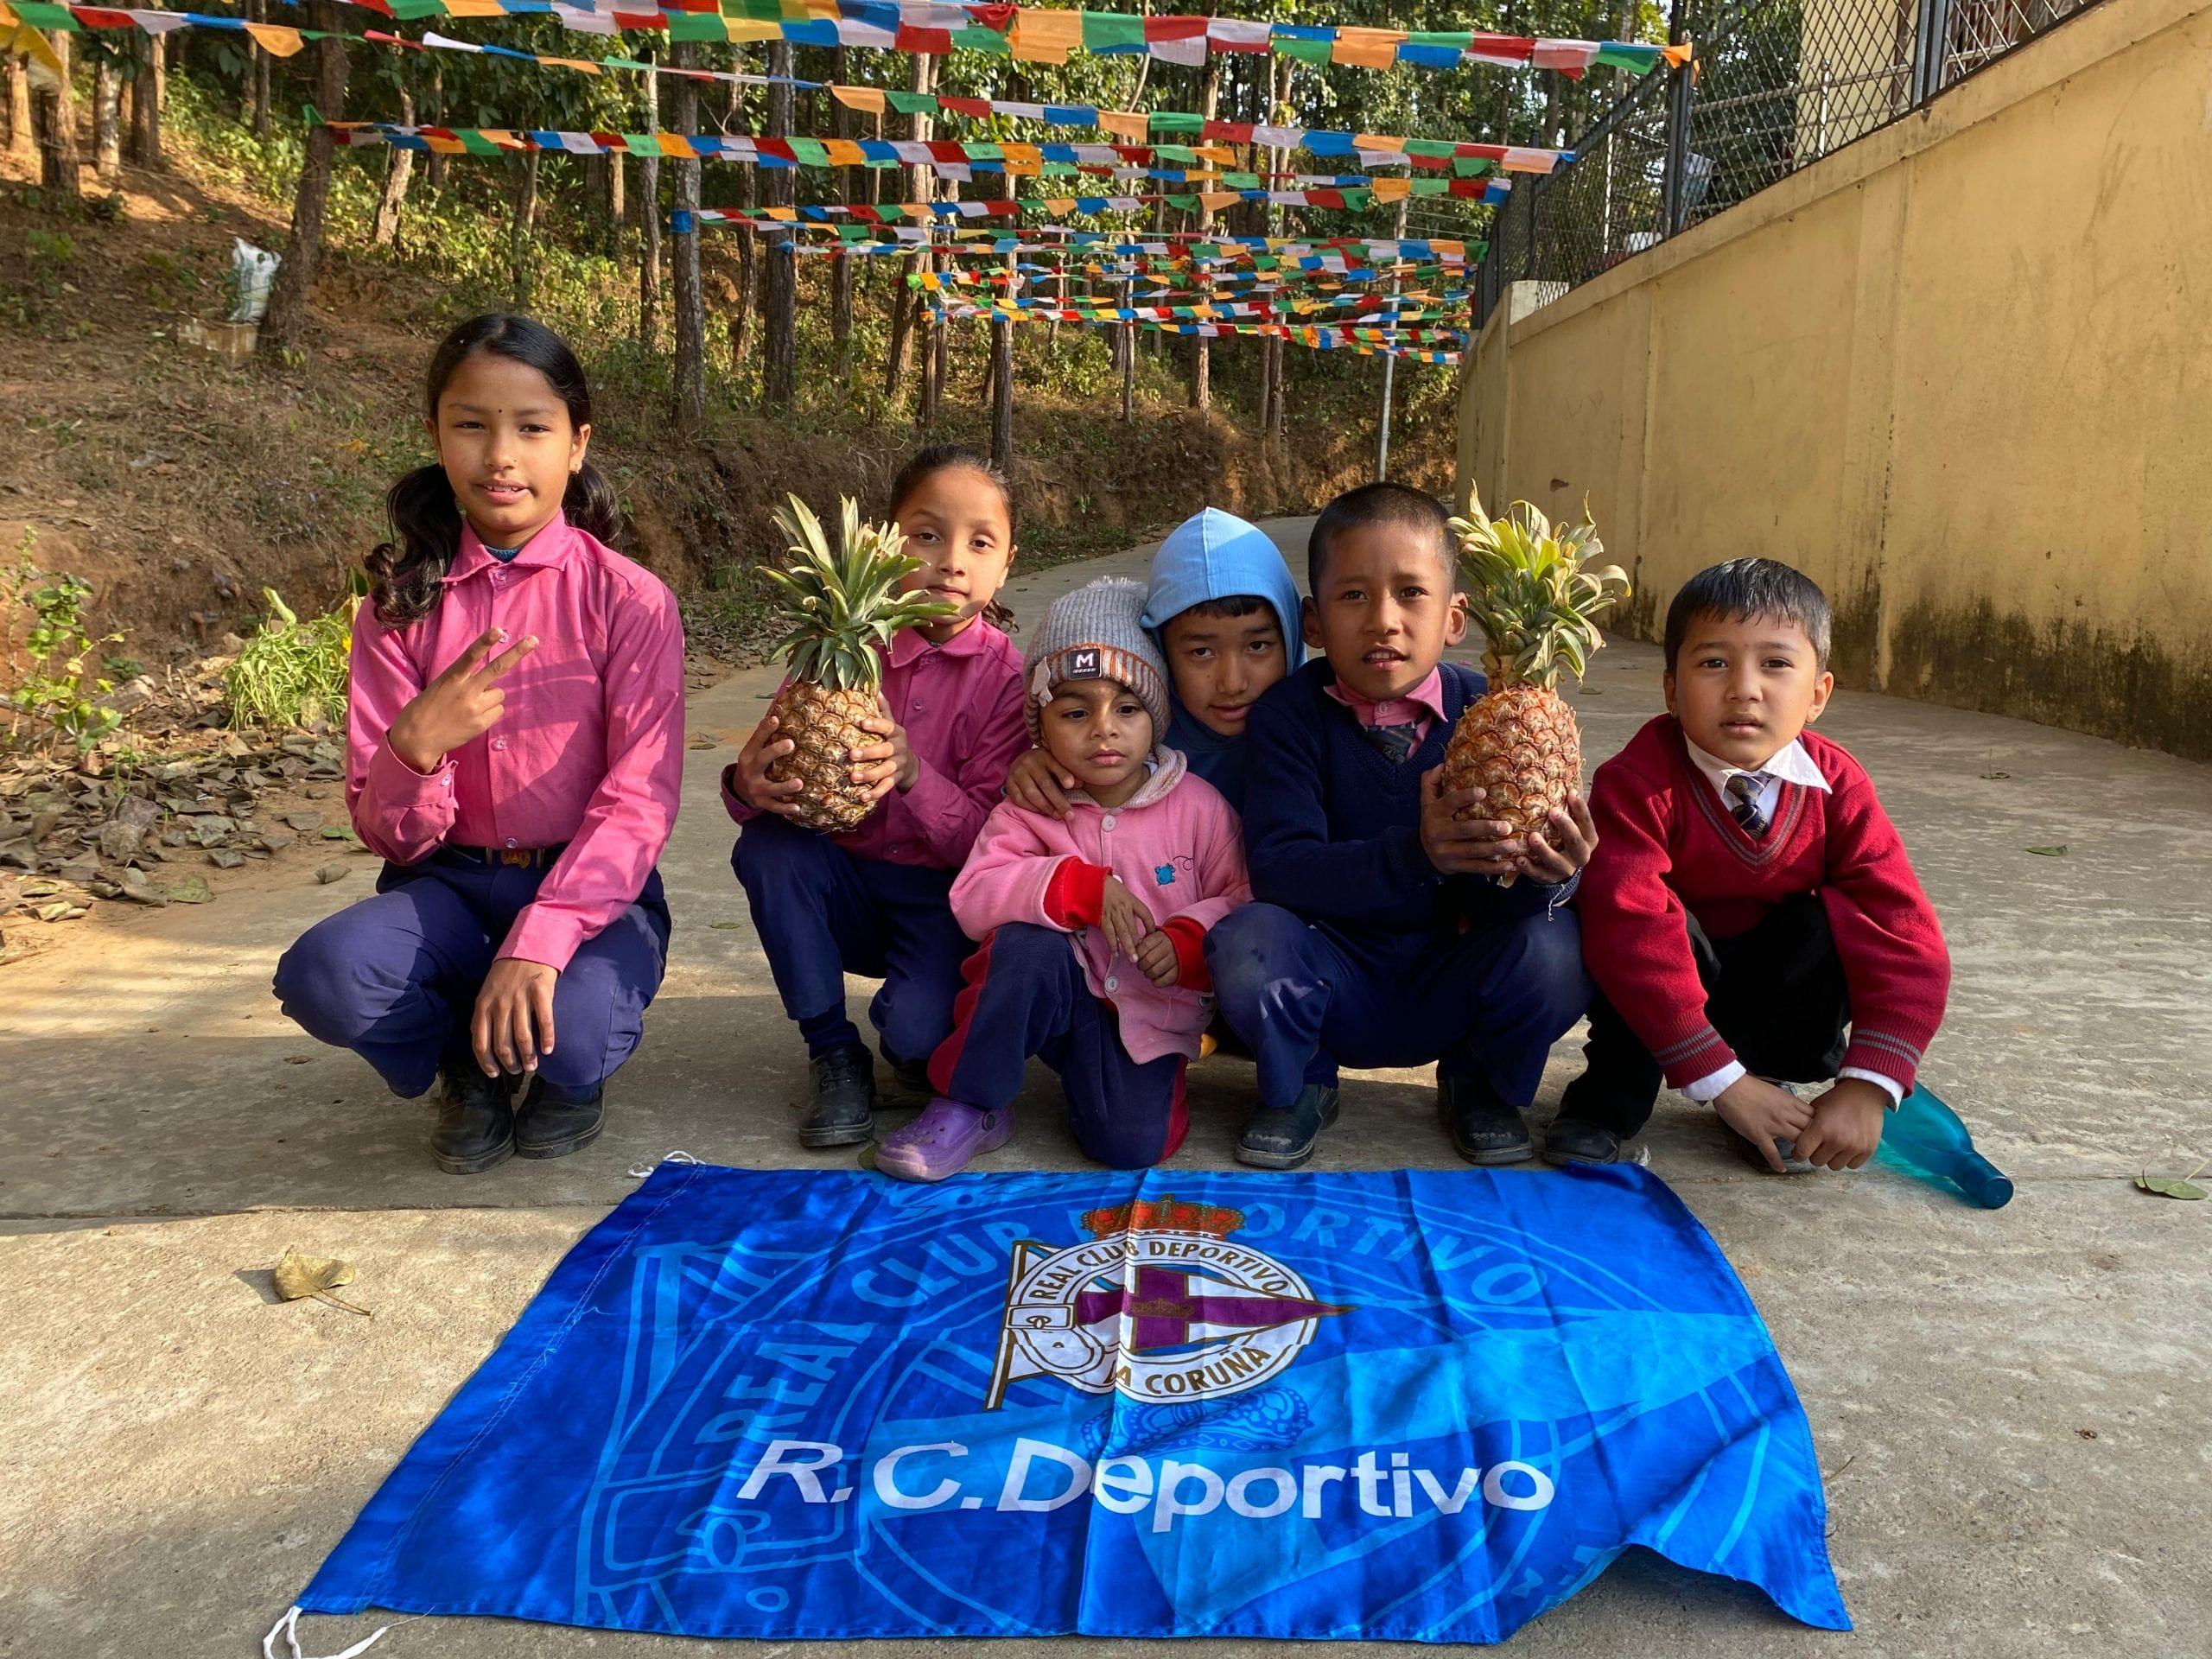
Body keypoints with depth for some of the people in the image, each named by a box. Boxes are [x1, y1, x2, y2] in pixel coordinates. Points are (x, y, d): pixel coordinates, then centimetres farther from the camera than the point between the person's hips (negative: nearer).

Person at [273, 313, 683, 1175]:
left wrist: (538, 943, -29)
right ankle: (472, 1066, 6)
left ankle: (566, 1071, 9)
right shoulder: (403, 604, 1)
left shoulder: (629, 599, -7)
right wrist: (416, 748, -26)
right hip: (449, 885, 2)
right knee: (324, 975, -28)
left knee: (573, 1032, -32)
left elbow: (639, 802, -14)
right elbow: (386, 835, -2)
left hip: (589, 886, -2)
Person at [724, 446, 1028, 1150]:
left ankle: (901, 1021, 12)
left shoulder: (1007, 675, -12)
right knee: (767, 846, -26)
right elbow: (778, 780, -3)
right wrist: (749, 786, -29)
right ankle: (833, 1053, -8)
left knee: (920, 1034, -29)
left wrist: (913, 775, -34)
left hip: (944, 896, -3)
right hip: (848, 885, 3)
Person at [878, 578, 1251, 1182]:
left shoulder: (1198, 805, -4)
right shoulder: (1029, 811, -4)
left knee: (1132, 1143, -23)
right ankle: (968, 1105, -17)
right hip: (1054, 992, 1)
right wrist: (1081, 888, -29)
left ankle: (1085, 1070, 11)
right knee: (1025, 943, -34)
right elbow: (971, 898, -17)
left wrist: (1188, 940, -19)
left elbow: (1241, 899, 1)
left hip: (1149, 1010, 0)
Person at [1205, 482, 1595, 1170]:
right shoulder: (1291, 714, -12)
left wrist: (1542, 873, -39)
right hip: (1333, 984, -1)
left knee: (1553, 948, -27)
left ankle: (1481, 1086, 8)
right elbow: (1277, 869, -25)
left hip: (1449, 988, 2)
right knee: (1245, 941, -31)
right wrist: (1415, 855, -41)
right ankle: (1295, 1089, 3)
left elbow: (1494, 897, -13)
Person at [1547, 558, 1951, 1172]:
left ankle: (1773, 1072, -4)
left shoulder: (1837, 787, -17)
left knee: (1838, 916, -25)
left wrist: (1866, 1087, -31)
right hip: (1665, 979, -2)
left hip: (1775, 978, 3)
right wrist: (1723, 1082, -39)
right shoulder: (1636, 783, -28)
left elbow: (1906, 939, -20)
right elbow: (1630, 929, -38)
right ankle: (1610, 1101, -14)